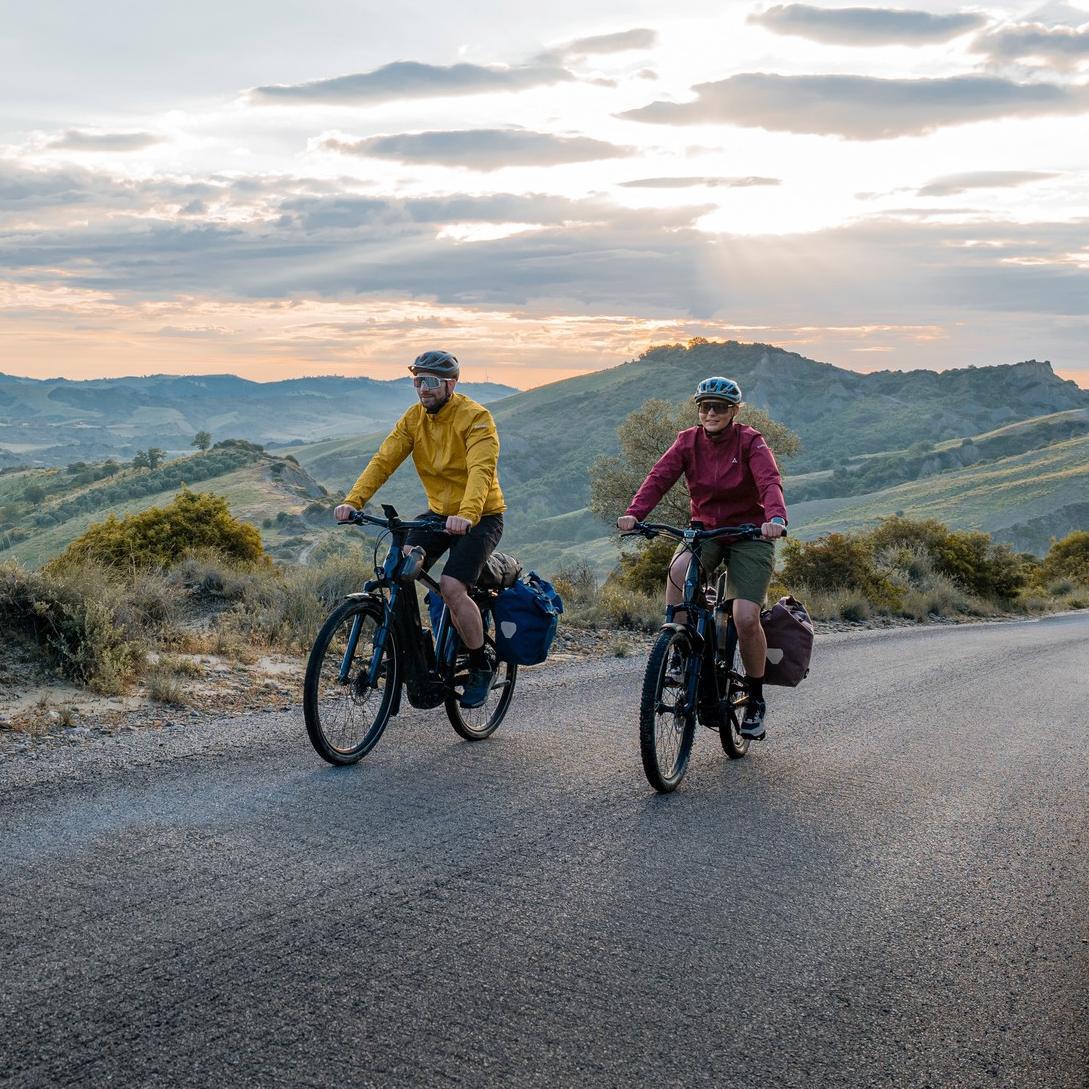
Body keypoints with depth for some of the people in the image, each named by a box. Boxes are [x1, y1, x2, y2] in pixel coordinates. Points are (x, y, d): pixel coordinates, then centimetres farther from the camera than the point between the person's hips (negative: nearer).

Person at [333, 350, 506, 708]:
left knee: (451, 587, -23)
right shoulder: (414, 418, 0)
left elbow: (481, 470, -32)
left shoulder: (475, 417, -18)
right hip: (439, 513, 6)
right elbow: (383, 460, -9)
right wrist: (352, 501, -24)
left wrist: (466, 514, -48)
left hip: (481, 517, -6)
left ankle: (481, 668, -3)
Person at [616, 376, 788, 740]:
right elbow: (659, 477, -16)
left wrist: (775, 518, -49)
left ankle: (756, 700, 5)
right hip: (704, 531, 3)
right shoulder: (688, 442, -2)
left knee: (746, 618, -17)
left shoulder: (750, 442, -10)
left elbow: (770, 482, -27)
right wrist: (634, 513, -35)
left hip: (749, 535, -3)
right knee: (678, 570, -32)